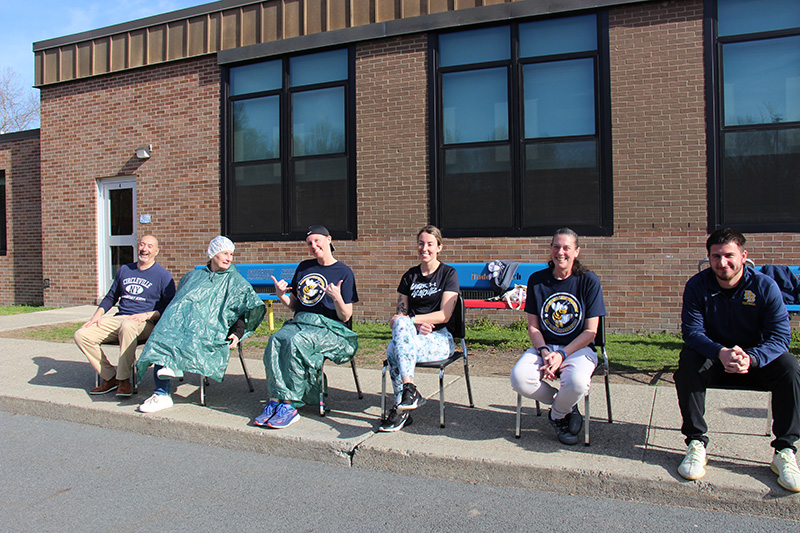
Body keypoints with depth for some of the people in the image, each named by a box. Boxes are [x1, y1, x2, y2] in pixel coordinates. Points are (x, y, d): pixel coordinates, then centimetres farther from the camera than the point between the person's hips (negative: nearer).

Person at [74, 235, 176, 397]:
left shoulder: (163, 275, 3)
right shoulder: (124, 270, 20)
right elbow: (111, 297, 26)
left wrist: (146, 315, -17)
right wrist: (97, 315, 8)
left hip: (146, 323, -6)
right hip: (118, 318, 6)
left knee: (128, 326, -40)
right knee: (81, 335, -14)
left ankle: (124, 379, -24)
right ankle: (109, 377, -2)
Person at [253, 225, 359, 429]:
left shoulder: (344, 272, 3)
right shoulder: (304, 267, 20)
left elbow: (345, 317, -2)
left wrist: (337, 298, -21)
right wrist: (281, 295, 3)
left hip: (329, 328, -5)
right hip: (299, 322, 5)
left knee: (296, 342, -34)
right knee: (276, 339, -28)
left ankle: (289, 405, -28)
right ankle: (274, 400, -31)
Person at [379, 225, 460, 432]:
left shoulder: (448, 273, 3)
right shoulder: (409, 277, 15)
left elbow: (444, 315, -7)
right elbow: (400, 314, 11)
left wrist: (410, 320, -16)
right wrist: (418, 324, -11)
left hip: (440, 339, -4)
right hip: (412, 336, 4)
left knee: (394, 350, -33)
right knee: (398, 332, -34)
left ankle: (400, 407, -29)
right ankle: (409, 392, -31)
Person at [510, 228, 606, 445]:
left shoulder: (589, 281, -3)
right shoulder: (537, 280, 4)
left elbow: (590, 331, -5)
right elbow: (533, 327, 4)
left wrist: (562, 355, -16)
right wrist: (545, 352, -14)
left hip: (579, 348, -2)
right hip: (544, 346, 2)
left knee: (577, 382, -36)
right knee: (519, 378, -28)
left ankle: (557, 415, 2)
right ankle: (567, 407, 2)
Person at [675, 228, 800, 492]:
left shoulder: (765, 286, -11)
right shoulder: (697, 286, -11)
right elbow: (691, 331, -19)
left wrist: (751, 358, -40)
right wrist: (721, 353, -41)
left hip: (756, 358, 1)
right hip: (712, 356, 0)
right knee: (688, 361, -31)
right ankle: (696, 442, -22)